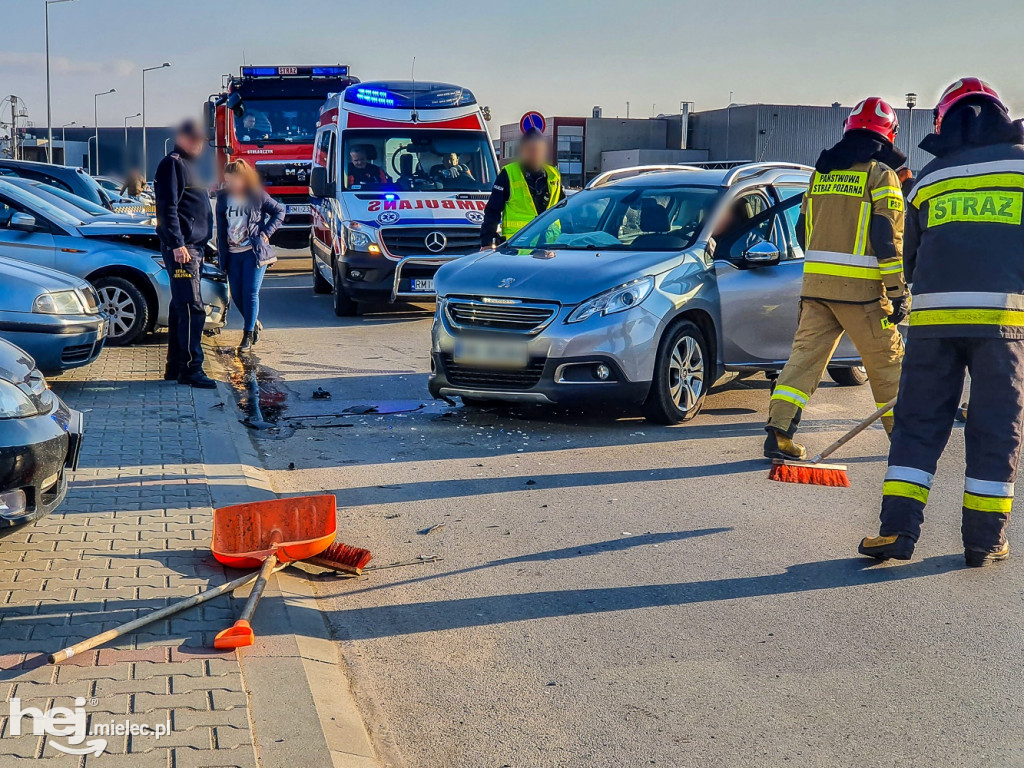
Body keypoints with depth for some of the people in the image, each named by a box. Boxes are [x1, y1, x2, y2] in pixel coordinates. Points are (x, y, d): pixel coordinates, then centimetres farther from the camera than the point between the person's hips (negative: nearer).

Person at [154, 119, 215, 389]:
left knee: (181, 307, 12)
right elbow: (168, 208, -16)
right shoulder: (171, 164, -7)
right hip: (181, 247, -10)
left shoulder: (190, 165, 23)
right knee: (192, 308, -13)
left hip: (193, 247, 10)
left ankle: (175, 367, 17)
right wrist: (177, 244, -22)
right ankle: (191, 369, -12)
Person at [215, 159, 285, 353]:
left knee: (250, 293, -8)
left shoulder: (257, 195, -4)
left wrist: (266, 232, -4)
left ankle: (248, 336, -2)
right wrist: (221, 253, 6)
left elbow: (279, 211, 5)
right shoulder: (223, 198, 6)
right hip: (233, 254, 4)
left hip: (254, 252, -4)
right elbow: (220, 228, 11)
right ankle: (254, 324, 29)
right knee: (236, 295, 5)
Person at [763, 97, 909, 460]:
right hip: (860, 287, -5)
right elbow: (887, 237, -11)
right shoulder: (881, 174, -5)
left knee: (806, 354, 5)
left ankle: (778, 432, -5)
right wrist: (897, 292, -9)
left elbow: (803, 230, 18)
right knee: (887, 362, 7)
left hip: (815, 281, 5)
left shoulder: (820, 172, 13)